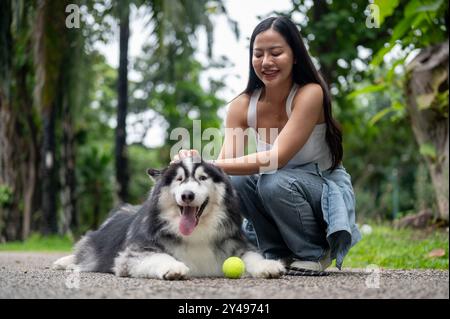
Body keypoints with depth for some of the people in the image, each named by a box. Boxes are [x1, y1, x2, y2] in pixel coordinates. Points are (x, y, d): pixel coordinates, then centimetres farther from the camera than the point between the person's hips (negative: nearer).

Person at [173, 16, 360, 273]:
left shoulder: (310, 93, -22)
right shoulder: (242, 106, -7)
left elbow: (276, 159, -32)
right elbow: (227, 161, -18)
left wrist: (211, 165, -40)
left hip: (326, 191, -5)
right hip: (279, 190, 5)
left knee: (274, 182, -33)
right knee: (238, 181, -24)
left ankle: (315, 254, -8)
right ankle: (279, 254, -2)